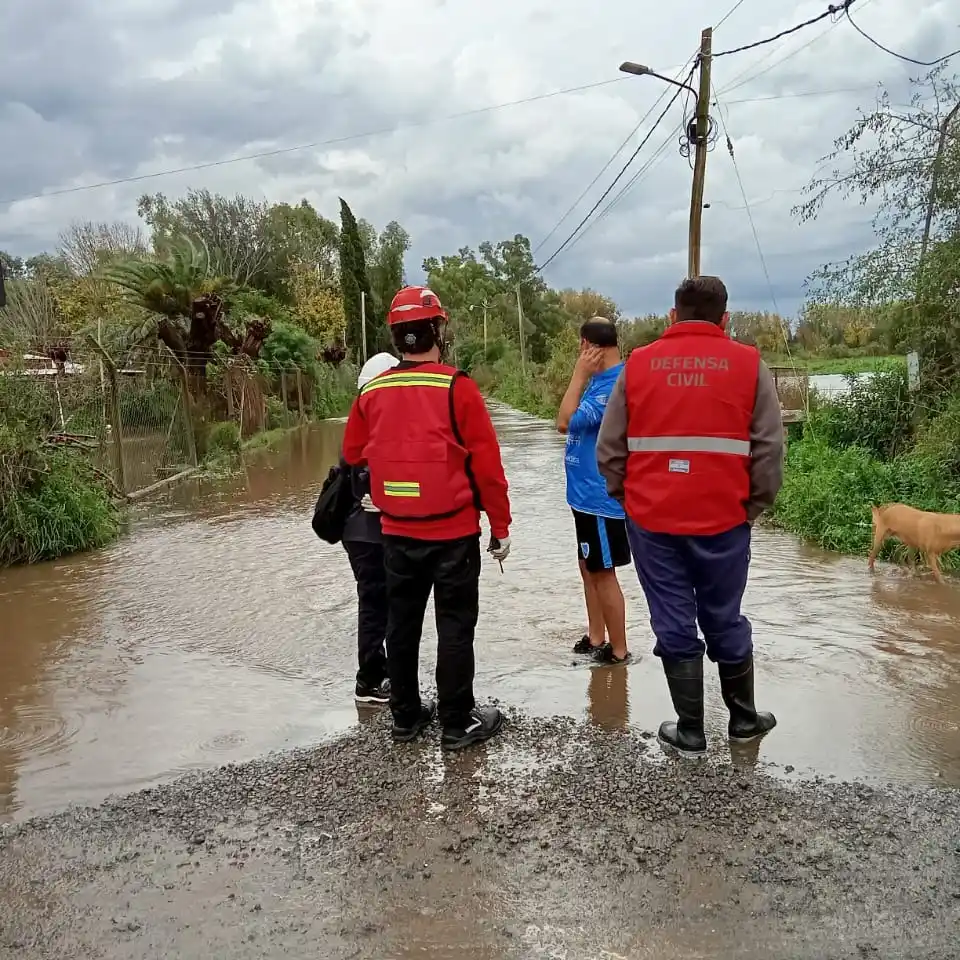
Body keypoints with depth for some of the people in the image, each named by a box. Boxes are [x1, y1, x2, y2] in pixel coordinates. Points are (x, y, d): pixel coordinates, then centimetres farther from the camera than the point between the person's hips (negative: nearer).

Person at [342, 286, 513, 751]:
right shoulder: (457, 387, -12)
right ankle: (458, 723, 15)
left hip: (396, 533, 5)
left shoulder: (372, 391, 1)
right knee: (454, 627, 6)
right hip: (454, 532, -4)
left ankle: (405, 716, 27)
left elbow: (353, 456, 12)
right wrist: (500, 527, -2)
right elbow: (486, 464, -11)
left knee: (402, 623, 15)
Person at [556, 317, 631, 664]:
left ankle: (619, 650, 16)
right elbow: (573, 420, 11)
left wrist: (579, 373, -19)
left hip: (601, 496, -10)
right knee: (589, 567, 18)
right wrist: (584, 375, 7)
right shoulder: (601, 380, 7)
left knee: (603, 573, 2)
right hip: (588, 492, 10)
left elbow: (565, 422, -22)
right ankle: (596, 638, 31)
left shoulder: (614, 385, -23)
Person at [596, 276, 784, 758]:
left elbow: (608, 448, 1)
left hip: (652, 519, 0)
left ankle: (690, 731, 19)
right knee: (725, 620, 16)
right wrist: (752, 506, 6)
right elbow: (769, 449, -5)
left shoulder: (638, 364, 1)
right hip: (723, 518, 0)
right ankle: (743, 718, 32)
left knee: (673, 624, 10)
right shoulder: (748, 364, -1)